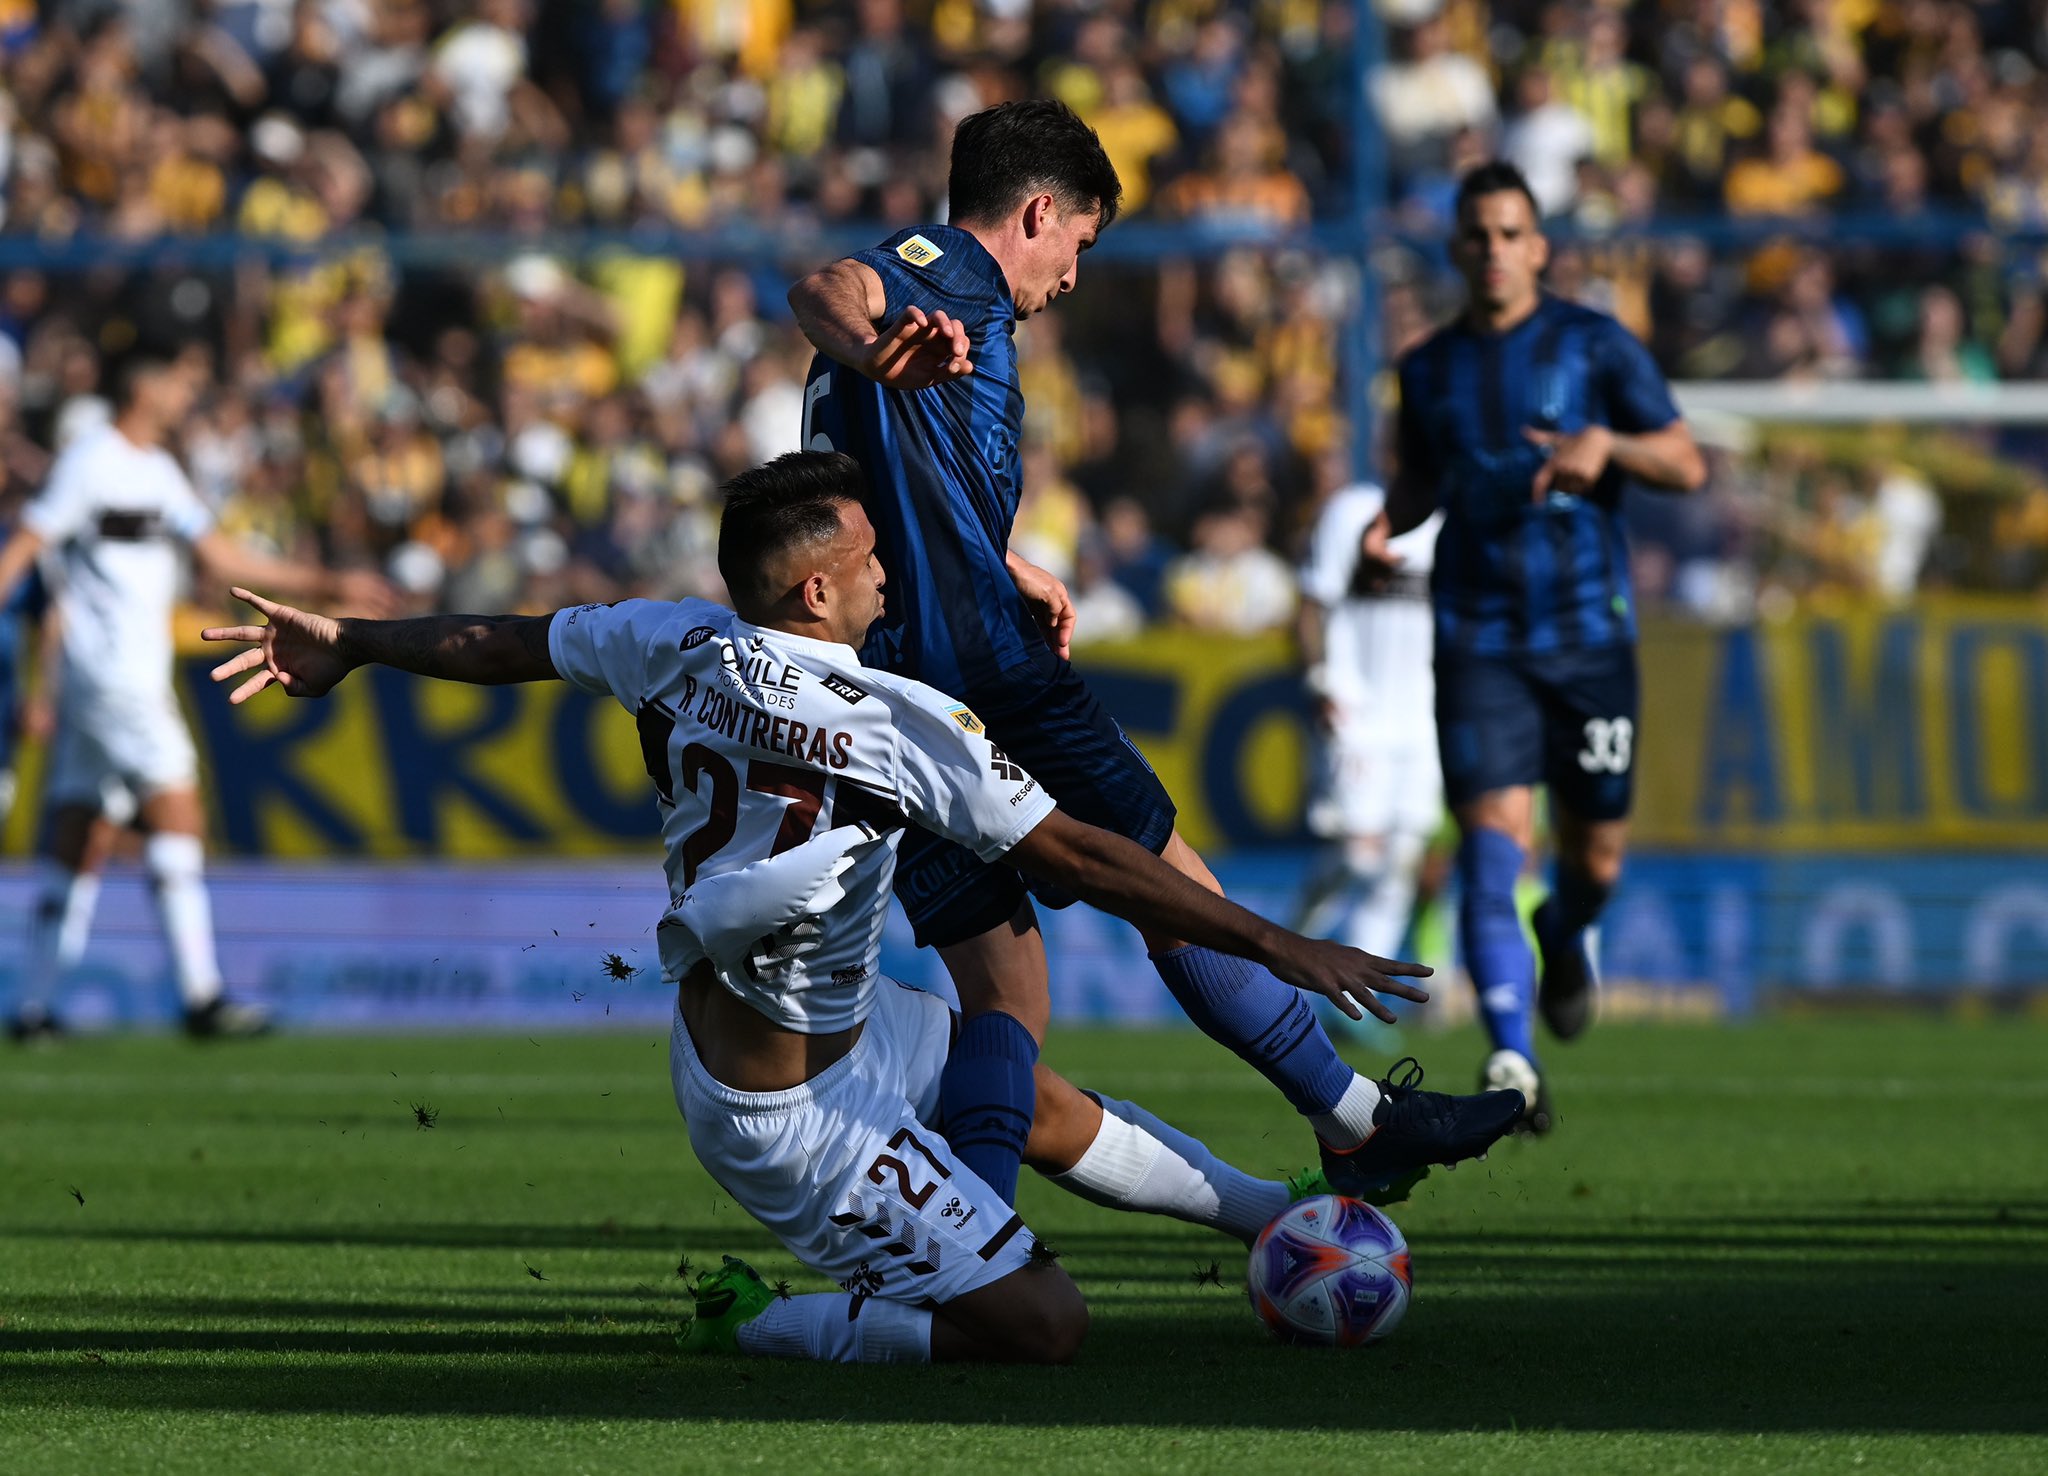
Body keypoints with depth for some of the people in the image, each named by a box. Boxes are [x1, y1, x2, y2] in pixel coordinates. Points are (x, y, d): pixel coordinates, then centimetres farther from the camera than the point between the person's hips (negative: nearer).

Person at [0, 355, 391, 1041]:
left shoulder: (159, 470, 19)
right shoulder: (91, 459, -8)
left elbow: (221, 554, 24)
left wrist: (327, 584, 24)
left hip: (140, 672, 9)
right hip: (108, 670, -9)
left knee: (82, 843, 7)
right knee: (178, 817, -12)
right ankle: (200, 996, -14)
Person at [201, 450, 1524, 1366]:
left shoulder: (686, 648, -6)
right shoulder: (902, 725, -24)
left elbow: (508, 642, 10)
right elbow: (1078, 858, -21)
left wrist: (346, 645, 27)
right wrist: (1276, 945, -14)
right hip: (798, 1115, -9)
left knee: (1047, 1101, 24)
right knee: (1045, 1327, -7)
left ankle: (1291, 1211, 38)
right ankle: (767, 1328, 1)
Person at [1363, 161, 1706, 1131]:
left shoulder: (1594, 345, 1)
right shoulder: (1428, 369, 9)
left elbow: (1686, 466, -1)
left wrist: (1606, 445, -20)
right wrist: (1388, 523, 3)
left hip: (1588, 628, -1)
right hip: (1478, 639, 1)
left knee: (1595, 856, 6)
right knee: (1494, 836, -15)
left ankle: (1565, 938, 44)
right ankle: (1513, 1061, -20)